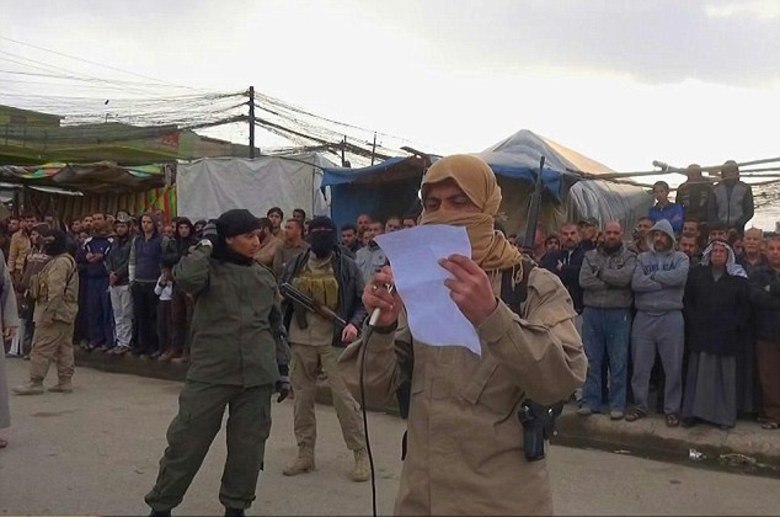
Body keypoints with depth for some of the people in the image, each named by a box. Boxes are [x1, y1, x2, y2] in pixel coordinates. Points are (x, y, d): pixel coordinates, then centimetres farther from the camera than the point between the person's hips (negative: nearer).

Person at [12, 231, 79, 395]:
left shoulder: (60, 263, -17)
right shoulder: (67, 260, 18)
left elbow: (56, 291, -24)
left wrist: (49, 313, -24)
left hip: (57, 312, -11)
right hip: (66, 312, 11)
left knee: (42, 347, -6)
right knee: (64, 347, 11)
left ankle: (35, 383, -2)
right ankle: (65, 381, 15)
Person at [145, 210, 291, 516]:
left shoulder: (265, 277, 10)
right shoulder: (208, 268, -2)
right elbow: (184, 278, -27)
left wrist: (282, 369, 14)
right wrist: (206, 244, -12)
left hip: (257, 376, 3)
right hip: (211, 373, -3)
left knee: (248, 446, 9)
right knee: (187, 443, 4)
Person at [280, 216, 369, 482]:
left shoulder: (347, 266, 0)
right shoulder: (295, 266, 7)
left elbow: (362, 301, 2)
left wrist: (354, 323, -15)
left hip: (334, 341, -3)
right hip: (301, 341, 4)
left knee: (345, 397, -5)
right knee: (302, 397, 10)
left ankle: (361, 453, 6)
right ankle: (305, 452, 22)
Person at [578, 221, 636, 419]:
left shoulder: (629, 258, 4)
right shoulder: (590, 256, 11)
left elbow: (624, 277, -16)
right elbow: (583, 280, -6)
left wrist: (599, 271, -6)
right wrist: (612, 282, -9)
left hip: (618, 314, -2)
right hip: (592, 313, 2)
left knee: (618, 361, 2)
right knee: (591, 360, 6)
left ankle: (617, 405, 11)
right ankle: (591, 402, 15)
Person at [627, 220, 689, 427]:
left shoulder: (680, 258, 6)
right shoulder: (642, 258, 9)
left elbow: (679, 277, -16)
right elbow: (636, 283, -8)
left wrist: (652, 275, -6)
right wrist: (666, 281, -9)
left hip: (671, 317, -1)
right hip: (643, 317, 1)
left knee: (673, 367, 5)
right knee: (640, 366, 7)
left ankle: (672, 409, 17)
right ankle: (640, 405, 20)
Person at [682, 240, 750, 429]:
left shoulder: (738, 278, 4)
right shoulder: (696, 274, 7)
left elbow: (745, 306, 3)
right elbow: (687, 300, 6)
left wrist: (738, 326, -5)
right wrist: (691, 322, -2)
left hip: (727, 335, -1)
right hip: (700, 334, 1)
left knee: (725, 375, 4)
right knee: (698, 373, 4)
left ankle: (724, 415, 12)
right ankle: (693, 412, 11)